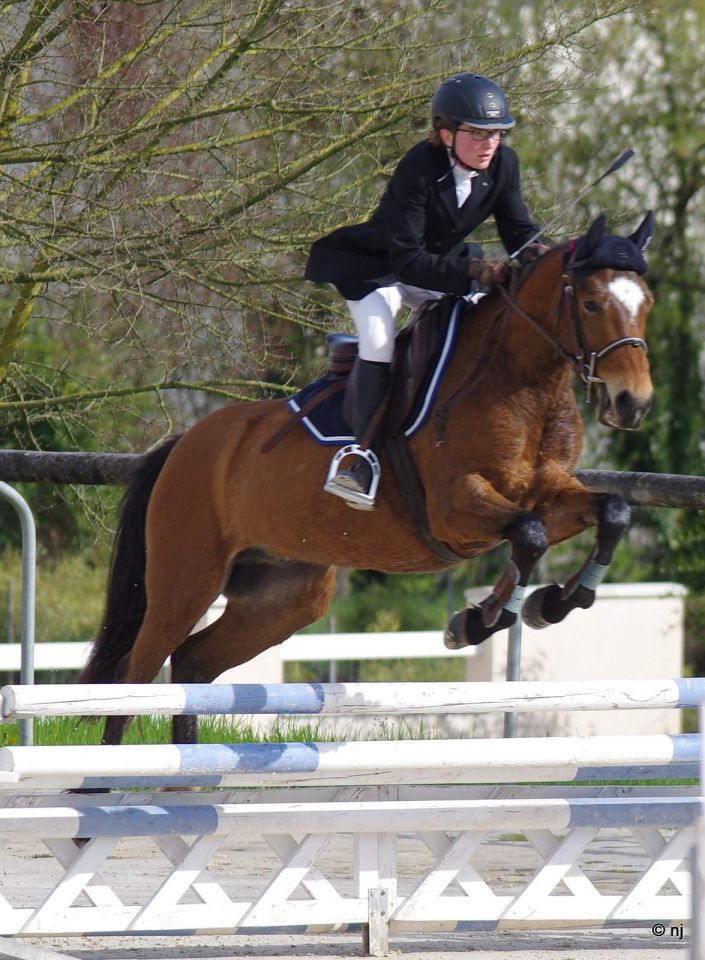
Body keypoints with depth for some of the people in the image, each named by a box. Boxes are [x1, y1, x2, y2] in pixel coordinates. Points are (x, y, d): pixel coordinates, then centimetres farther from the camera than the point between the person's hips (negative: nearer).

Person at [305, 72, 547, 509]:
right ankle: (365, 454, -26)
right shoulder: (419, 169, -32)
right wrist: (471, 271, -45)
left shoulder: (503, 163, -15)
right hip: (379, 266, -6)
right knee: (379, 339, -30)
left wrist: (536, 250, -31)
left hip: (444, 265, 6)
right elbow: (408, 260, -34)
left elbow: (518, 227, -7)